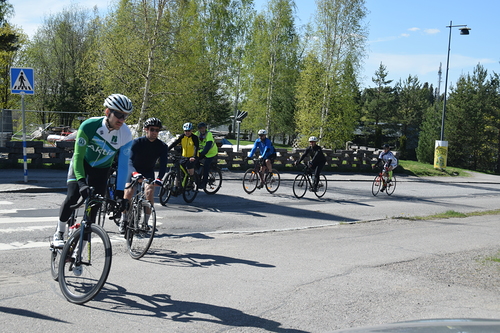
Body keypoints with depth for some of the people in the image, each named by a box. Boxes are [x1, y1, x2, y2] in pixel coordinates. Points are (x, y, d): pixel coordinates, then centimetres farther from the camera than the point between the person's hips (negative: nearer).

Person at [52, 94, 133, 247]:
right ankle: (59, 233, 4)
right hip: (81, 163, -2)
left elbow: (123, 165, -22)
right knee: (72, 197, -20)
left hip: (101, 169, 2)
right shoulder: (89, 126, -31)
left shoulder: (125, 135, -25)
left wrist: (120, 193, -27)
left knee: (94, 206, -4)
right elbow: (78, 156, -29)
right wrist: (81, 181, -42)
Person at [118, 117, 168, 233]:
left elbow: (163, 164, -27)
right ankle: (123, 221, 0)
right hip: (134, 170, -1)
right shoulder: (137, 142, -24)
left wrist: (159, 178, -46)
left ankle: (145, 221, -7)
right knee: (128, 192, -18)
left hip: (148, 171, 1)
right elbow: (130, 160, -35)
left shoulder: (162, 146, -18)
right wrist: (134, 173, -56)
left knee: (150, 192, -21)